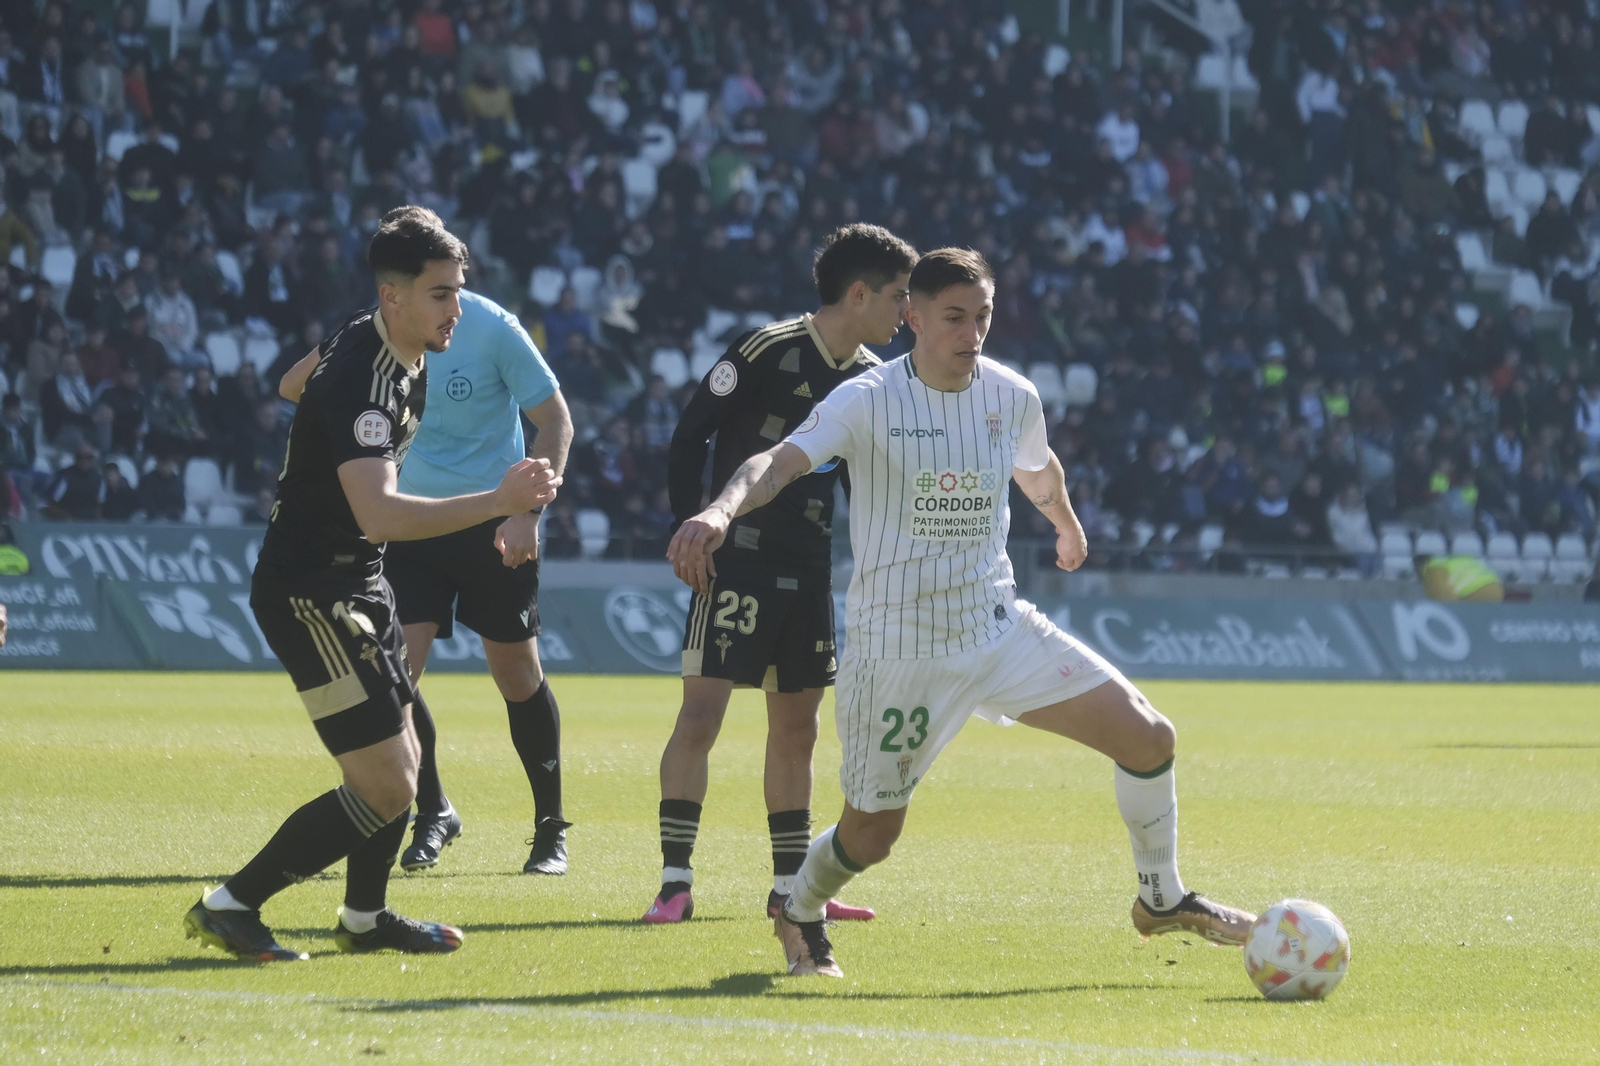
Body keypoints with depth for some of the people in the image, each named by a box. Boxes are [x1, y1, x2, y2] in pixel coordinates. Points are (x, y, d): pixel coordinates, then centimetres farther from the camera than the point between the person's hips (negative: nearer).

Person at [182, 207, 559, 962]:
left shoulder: (402, 358, 5)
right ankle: (230, 906, -3)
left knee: (400, 764, 20)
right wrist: (497, 503, -38)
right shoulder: (359, 378, -27)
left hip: (353, 583, 10)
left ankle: (365, 919, 37)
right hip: (309, 594, -10)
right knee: (385, 787, -11)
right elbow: (378, 514, -37)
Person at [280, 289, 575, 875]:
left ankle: (551, 828, 19)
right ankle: (432, 813, 10)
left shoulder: (493, 328, -14)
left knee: (517, 673, 3)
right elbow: (293, 389, -1)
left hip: (493, 519, -3)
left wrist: (528, 513, -17)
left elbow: (555, 420, -8)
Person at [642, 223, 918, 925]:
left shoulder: (869, 376, 7)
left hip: (809, 570, 7)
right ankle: (675, 882, -8)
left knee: (796, 728, 10)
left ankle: (791, 886, 17)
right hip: (738, 562, -7)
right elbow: (690, 434, -11)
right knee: (701, 712, -11)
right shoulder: (769, 351, -14)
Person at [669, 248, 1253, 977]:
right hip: (896, 645, -4)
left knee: (1148, 738, -5)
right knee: (873, 834, 2)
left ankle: (1161, 900, 17)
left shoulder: (1012, 397, 1)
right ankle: (799, 916, 35)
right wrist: (721, 511, -50)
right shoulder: (869, 401, -14)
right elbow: (781, 461, -29)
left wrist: (1067, 527, 44)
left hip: (999, 628, 4)